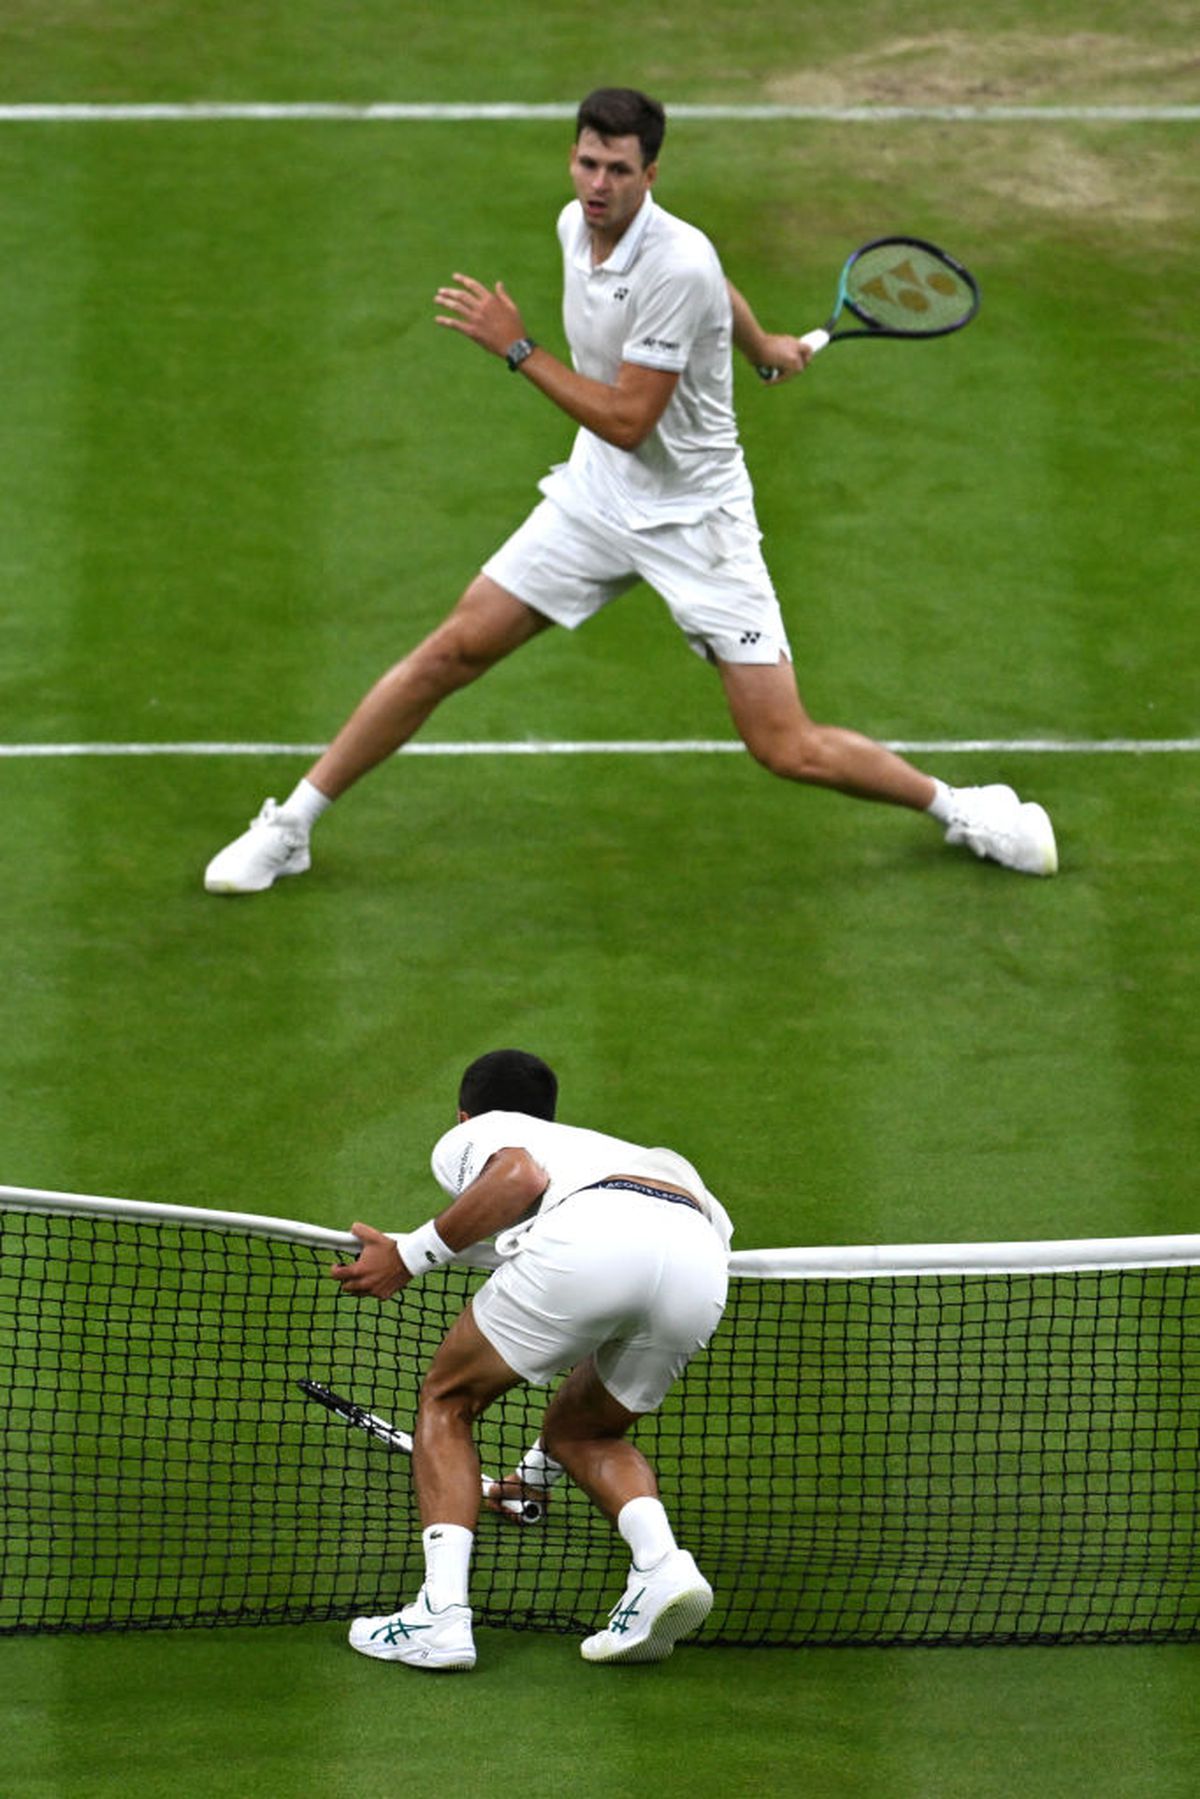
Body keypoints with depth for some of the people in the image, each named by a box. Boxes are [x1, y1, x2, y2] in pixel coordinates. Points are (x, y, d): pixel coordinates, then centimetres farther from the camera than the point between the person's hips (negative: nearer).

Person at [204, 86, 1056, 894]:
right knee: (452, 651, -1)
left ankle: (959, 808, 15)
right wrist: (761, 345, 34)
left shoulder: (678, 265, -27)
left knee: (789, 750, -8)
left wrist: (517, 347, -25)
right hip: (596, 497, 6)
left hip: (695, 519, -6)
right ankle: (289, 828, 9)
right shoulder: (578, 226, -2)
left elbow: (628, 422, -26)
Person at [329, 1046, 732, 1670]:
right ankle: (662, 1565, 1)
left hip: (589, 1240, -6)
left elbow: (520, 1177, 0)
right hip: (701, 1262, 6)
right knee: (580, 1428, 30)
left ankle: (441, 1612, 3)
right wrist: (537, 1470, 62)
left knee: (446, 1401, 18)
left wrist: (409, 1256, 7)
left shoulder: (469, 1137, 29)